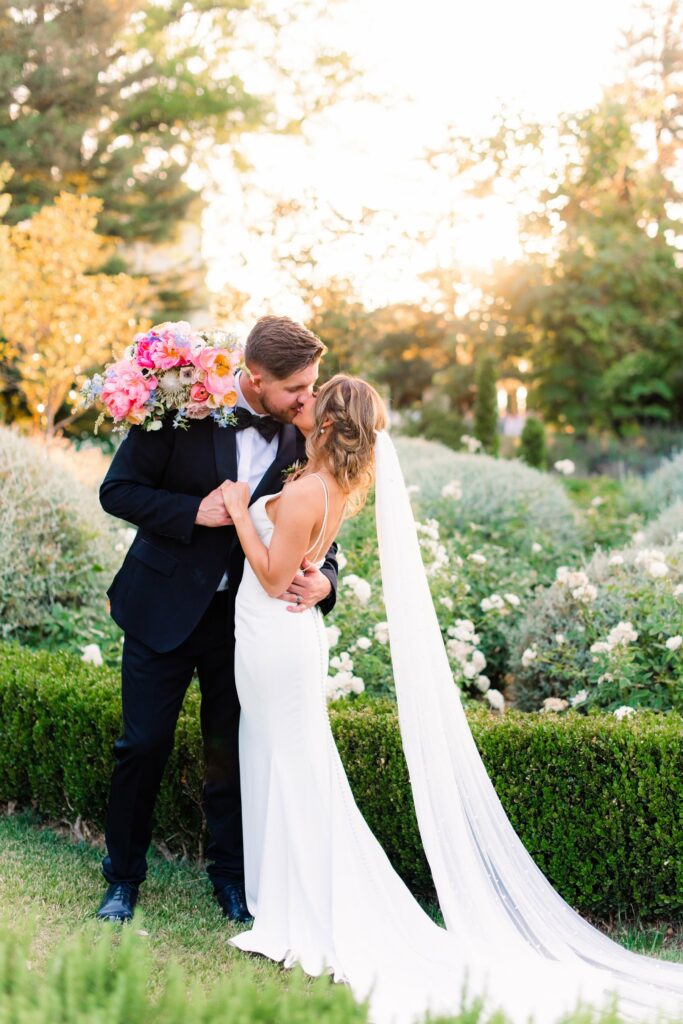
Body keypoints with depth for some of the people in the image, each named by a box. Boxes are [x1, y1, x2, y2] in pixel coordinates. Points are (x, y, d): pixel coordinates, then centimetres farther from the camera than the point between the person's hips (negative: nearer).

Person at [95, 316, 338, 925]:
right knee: (144, 745, 5)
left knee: (233, 752, 10)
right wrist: (195, 511, -24)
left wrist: (323, 580, -20)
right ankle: (124, 877, 24)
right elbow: (117, 490, -9)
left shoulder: (304, 437, -6)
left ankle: (231, 876, 29)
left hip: (248, 616, 2)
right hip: (165, 607, -2)